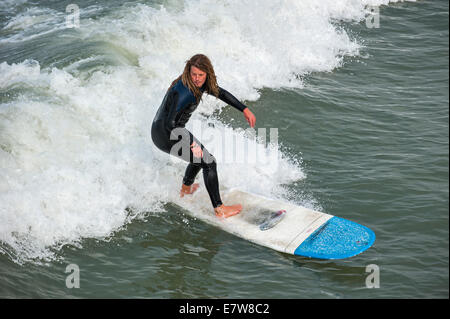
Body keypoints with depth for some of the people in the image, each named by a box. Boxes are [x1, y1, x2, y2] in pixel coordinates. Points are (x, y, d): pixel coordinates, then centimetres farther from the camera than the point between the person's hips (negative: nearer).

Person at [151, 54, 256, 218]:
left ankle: (185, 189, 50)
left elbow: (221, 93, 14)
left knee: (200, 155, 29)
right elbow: (170, 124, -32)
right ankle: (219, 209, -2)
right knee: (209, 162, -6)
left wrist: (244, 109, 10)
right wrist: (192, 144, -30)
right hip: (165, 135, -10)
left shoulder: (200, 83, -2)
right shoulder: (184, 92, -30)